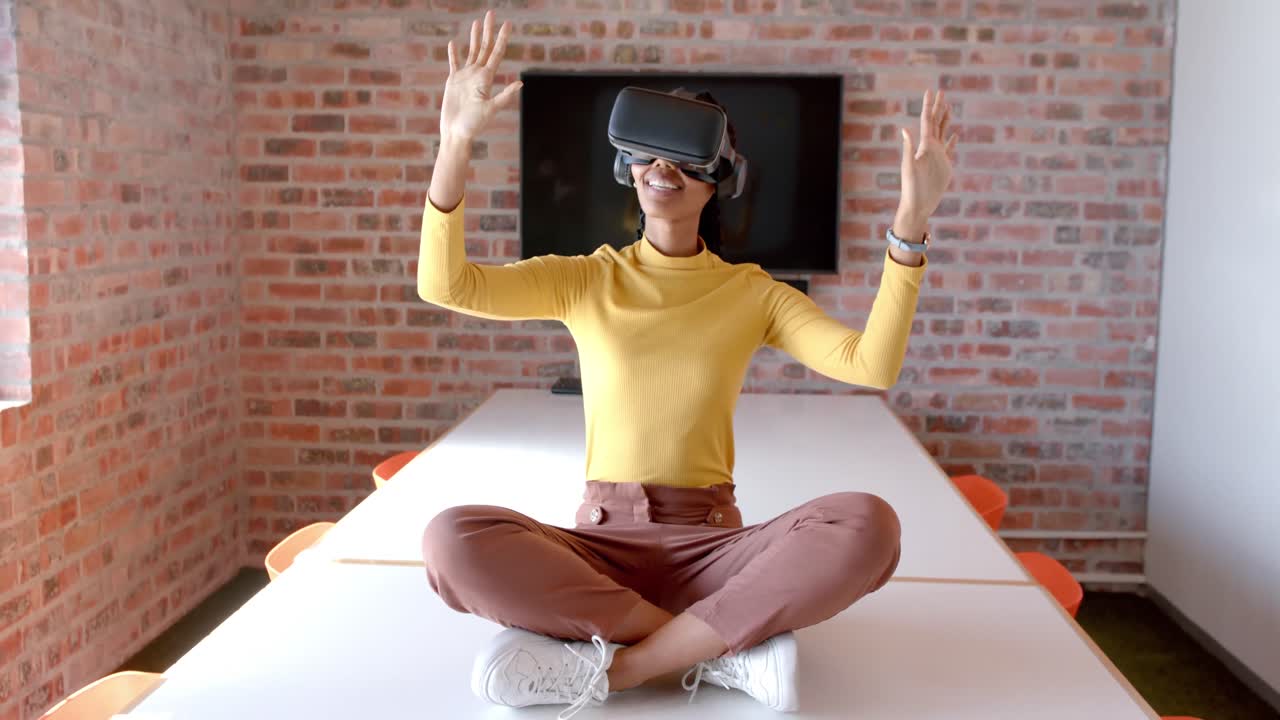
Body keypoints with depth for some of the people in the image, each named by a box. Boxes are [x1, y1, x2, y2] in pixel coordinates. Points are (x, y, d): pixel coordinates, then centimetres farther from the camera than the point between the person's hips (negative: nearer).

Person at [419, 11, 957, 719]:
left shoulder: (752, 291, 7)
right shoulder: (586, 280, 7)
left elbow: (871, 365, -9)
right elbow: (444, 285, -8)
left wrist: (911, 223, -17)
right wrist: (455, 142, -18)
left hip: (711, 542, 0)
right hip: (600, 539, 1)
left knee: (866, 524, -30)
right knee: (453, 540, -31)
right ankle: (724, 649, -20)